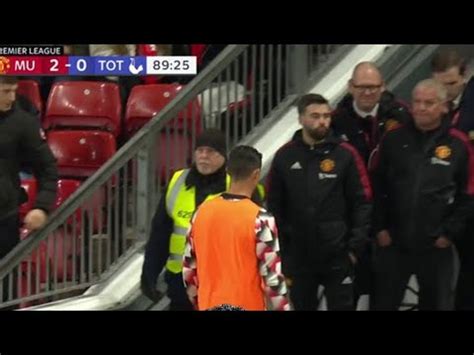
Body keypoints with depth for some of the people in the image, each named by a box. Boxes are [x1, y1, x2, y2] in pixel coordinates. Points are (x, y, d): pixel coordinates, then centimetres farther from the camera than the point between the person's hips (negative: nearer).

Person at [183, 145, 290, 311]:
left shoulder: (202, 212, 1)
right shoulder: (260, 219, -15)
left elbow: (189, 270, 8)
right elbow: (273, 278, -14)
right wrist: (282, 308, -3)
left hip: (210, 306, 5)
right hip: (247, 306, -5)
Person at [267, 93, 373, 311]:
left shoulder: (346, 155, -5)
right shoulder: (285, 156, 1)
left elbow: (362, 203, -3)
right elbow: (274, 206, 6)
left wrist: (355, 246, -7)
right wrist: (279, 247, 2)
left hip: (337, 256, -2)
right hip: (297, 256, 2)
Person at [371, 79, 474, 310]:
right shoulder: (393, 140, 0)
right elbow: (376, 187, 3)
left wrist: (450, 233, -4)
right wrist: (380, 228, -2)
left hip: (437, 247, -1)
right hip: (393, 244, 1)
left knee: (436, 303, 12)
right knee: (384, 302, 9)